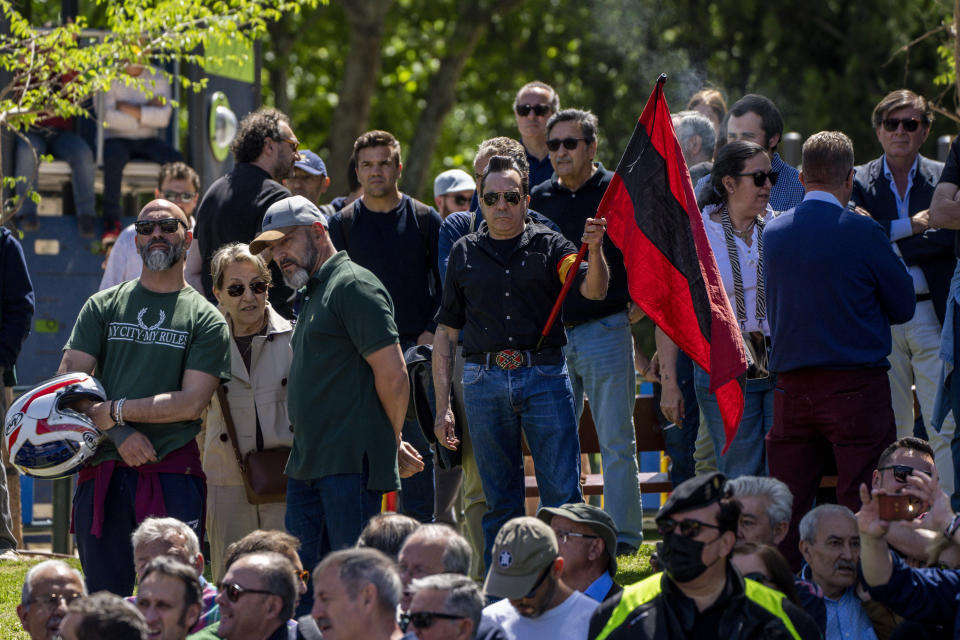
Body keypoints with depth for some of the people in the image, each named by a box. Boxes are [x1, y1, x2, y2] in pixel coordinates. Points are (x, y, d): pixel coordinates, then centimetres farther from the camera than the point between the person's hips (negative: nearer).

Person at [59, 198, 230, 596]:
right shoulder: (103, 306, 14)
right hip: (103, 471, 2)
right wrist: (120, 432, -10)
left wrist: (116, 410, -9)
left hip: (173, 472, -2)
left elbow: (191, 402, -4)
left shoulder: (206, 320, 7)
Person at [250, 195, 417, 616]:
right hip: (308, 467, 10)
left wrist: (390, 442, 0)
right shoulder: (313, 293, 21)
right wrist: (391, 443, 16)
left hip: (351, 466, -10)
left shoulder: (353, 286, -9)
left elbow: (393, 375, -15)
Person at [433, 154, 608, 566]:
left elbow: (594, 291, -10)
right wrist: (442, 406, 7)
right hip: (485, 380, 2)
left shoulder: (549, 246, 6)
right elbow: (446, 333, 13)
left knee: (563, 495, -6)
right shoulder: (465, 253, 11)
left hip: (545, 377, -2)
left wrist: (594, 251, -31)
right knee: (500, 502, 6)